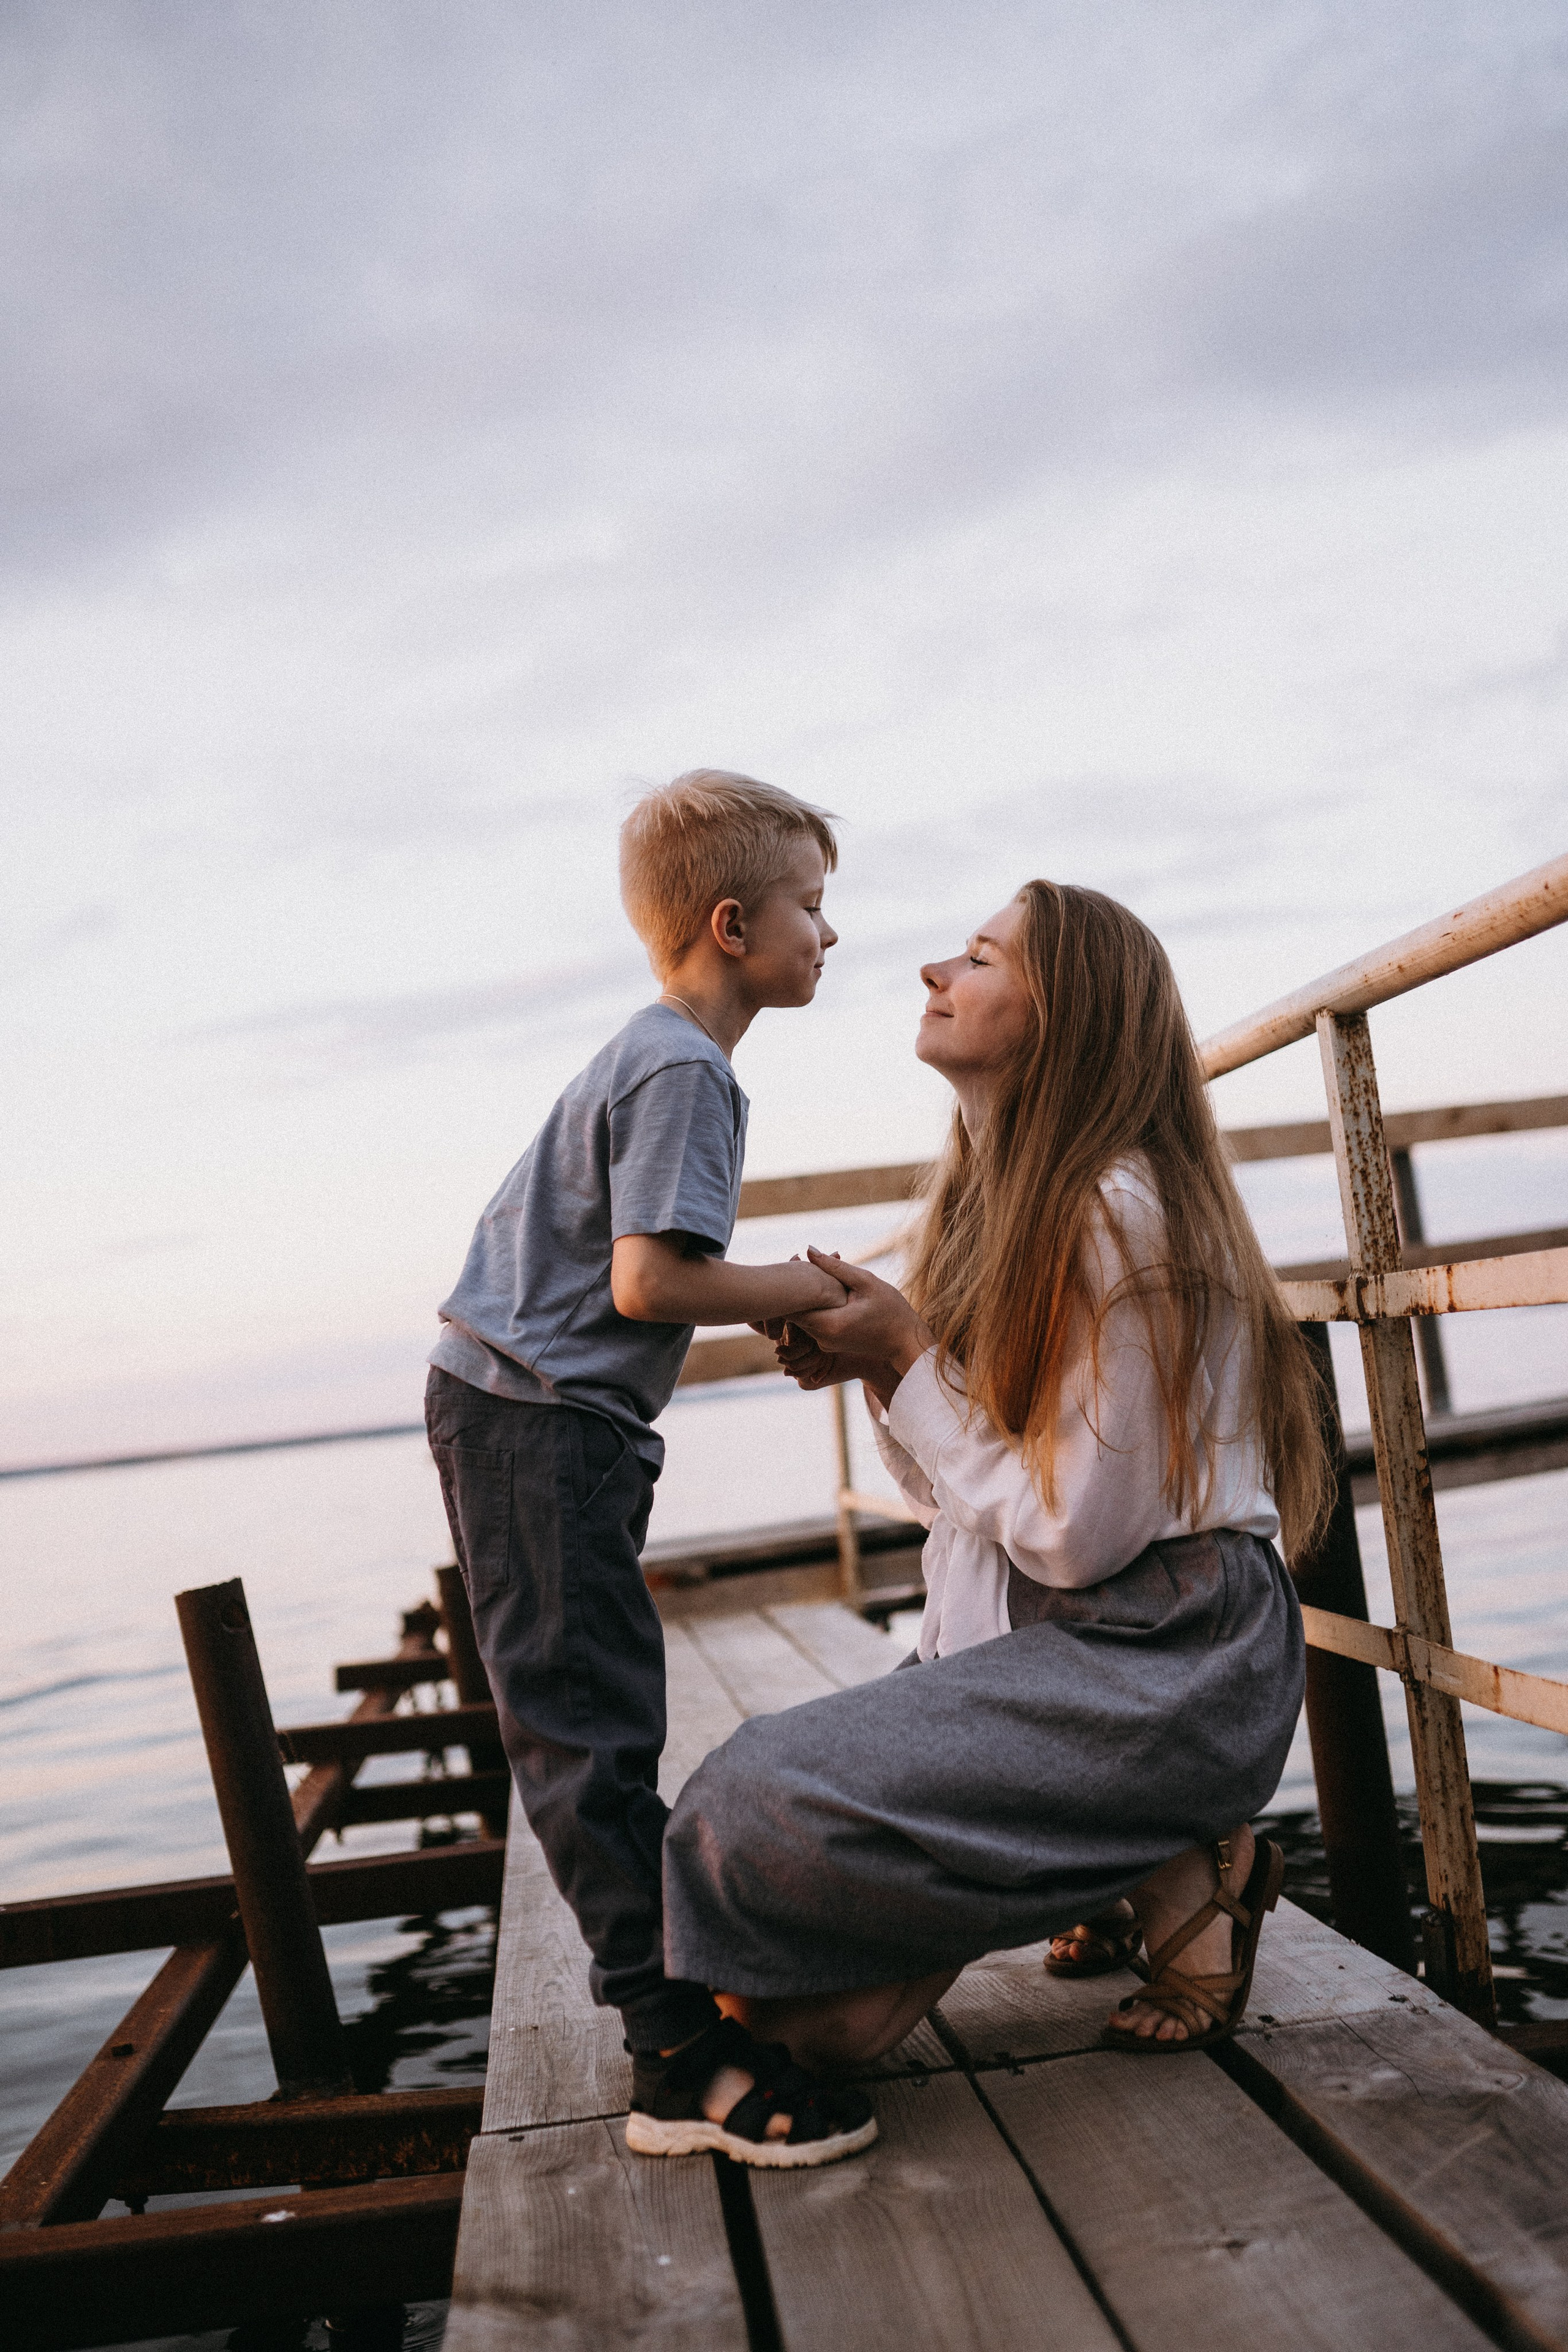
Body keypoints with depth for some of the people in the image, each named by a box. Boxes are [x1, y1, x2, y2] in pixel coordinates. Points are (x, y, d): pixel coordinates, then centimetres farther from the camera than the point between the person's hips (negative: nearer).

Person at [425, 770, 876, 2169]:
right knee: (594, 1734, -11)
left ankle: (670, 1973, 25)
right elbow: (649, 1280, -23)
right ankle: (686, 2059, -10)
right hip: (541, 1423, -11)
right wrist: (805, 1290, -10)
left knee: (595, 1728, 15)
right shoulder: (685, 1071, -14)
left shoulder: (641, 1057, 19)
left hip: (522, 1412, 11)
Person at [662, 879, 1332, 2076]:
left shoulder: (1120, 1215, -19)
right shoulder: (1001, 1207, 11)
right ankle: (1115, 1878, 14)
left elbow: (1072, 1535, -20)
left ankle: (1182, 1876, -7)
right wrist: (874, 1361, -5)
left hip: (1165, 1661, -9)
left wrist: (910, 1360, -14)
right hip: (1052, 1638, 9)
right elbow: (956, 1495, 12)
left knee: (775, 1815, -23)